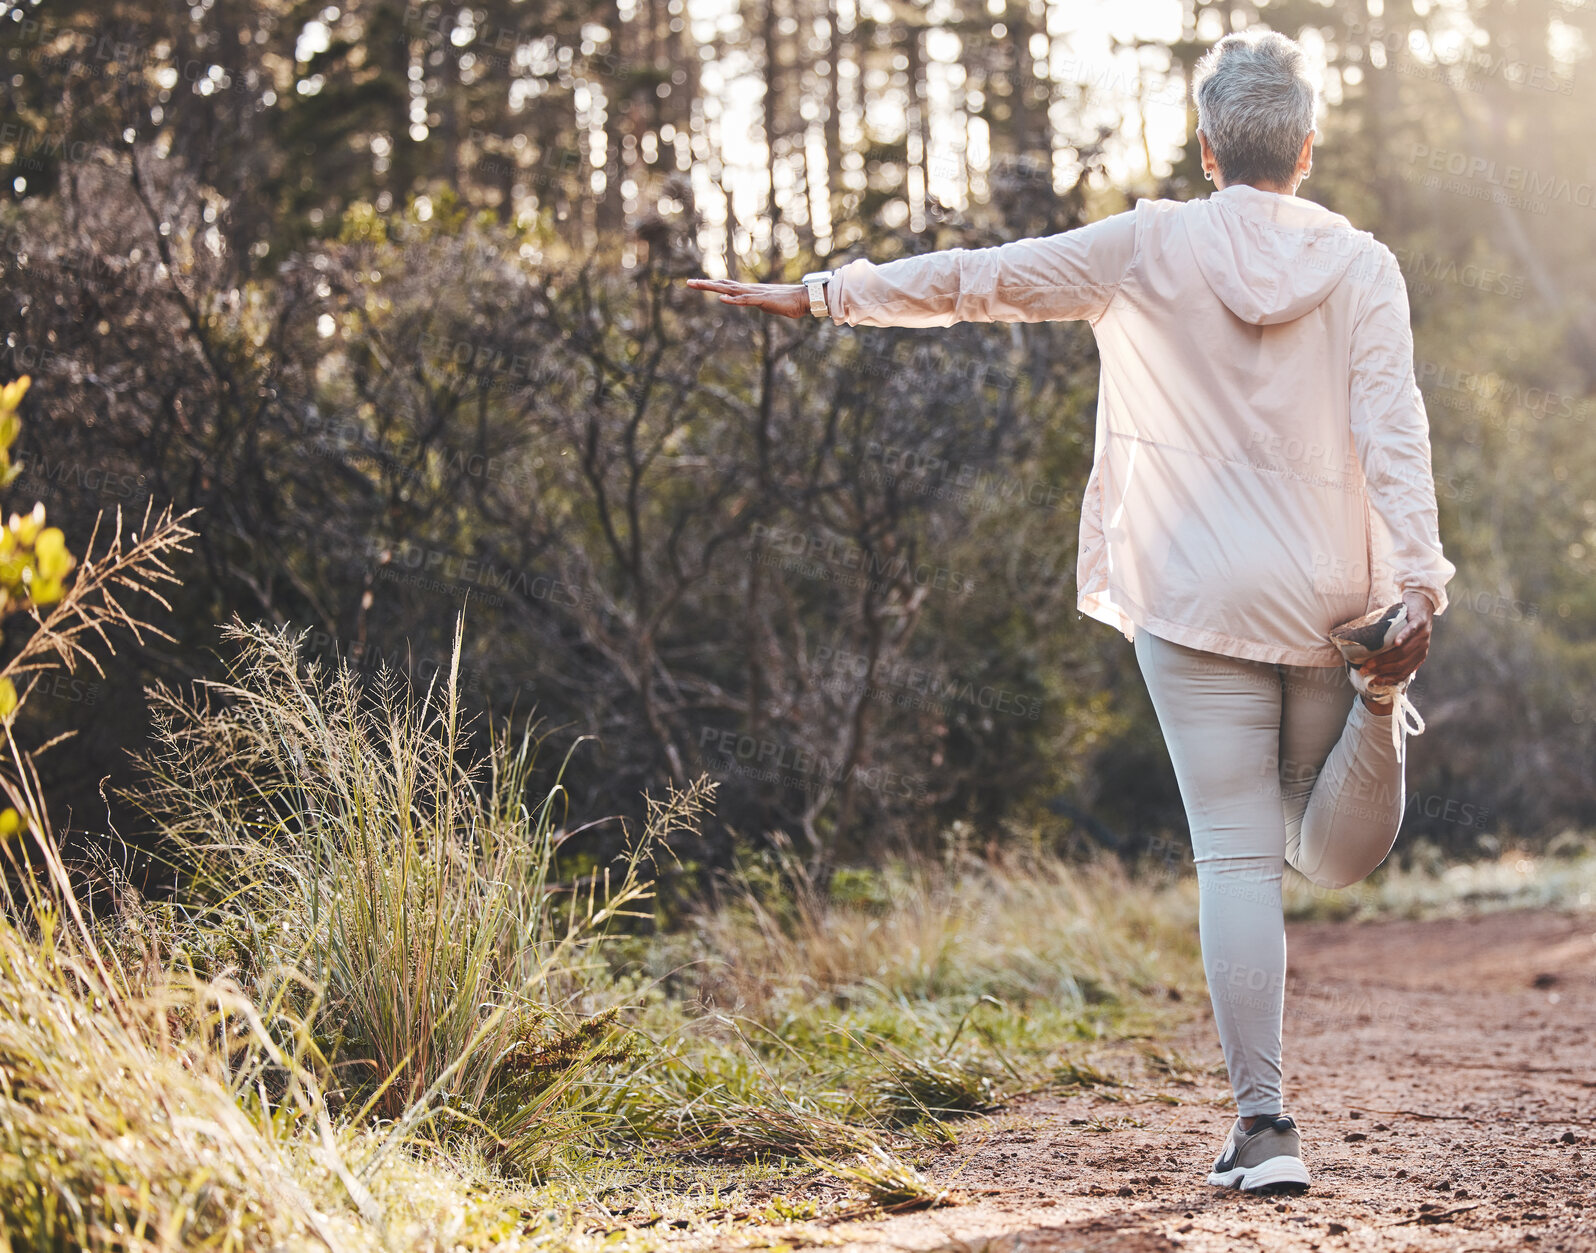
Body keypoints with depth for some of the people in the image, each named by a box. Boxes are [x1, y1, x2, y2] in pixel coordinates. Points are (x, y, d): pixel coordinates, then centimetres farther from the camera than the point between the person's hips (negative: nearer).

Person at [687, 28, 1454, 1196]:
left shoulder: (1151, 249, -1)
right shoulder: (1362, 266, 2)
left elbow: (976, 279, 2)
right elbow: (1394, 433, -8)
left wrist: (822, 294, 10)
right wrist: (1419, 583, -14)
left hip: (1200, 598, -2)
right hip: (1337, 595, 2)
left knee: (1238, 856, 0)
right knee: (1337, 855, 16)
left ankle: (1264, 1121, -6)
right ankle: (1376, 701, -15)